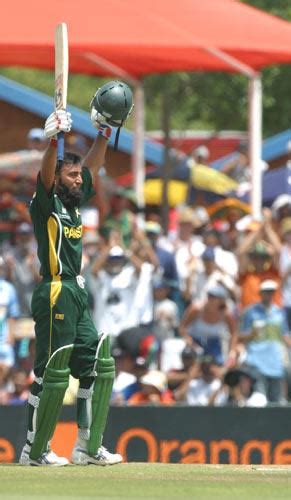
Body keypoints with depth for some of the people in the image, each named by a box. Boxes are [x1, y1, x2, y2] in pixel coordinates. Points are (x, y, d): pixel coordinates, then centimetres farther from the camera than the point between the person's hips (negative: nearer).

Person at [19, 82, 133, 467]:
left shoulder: (75, 202, 15)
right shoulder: (46, 204, -6)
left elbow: (93, 164, 20)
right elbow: (45, 174, -24)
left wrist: (104, 131, 12)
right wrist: (54, 140, -37)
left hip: (78, 298, 9)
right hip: (55, 295, -9)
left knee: (99, 367, 8)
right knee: (51, 374, -7)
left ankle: (88, 447, 11)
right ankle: (34, 450, -1)